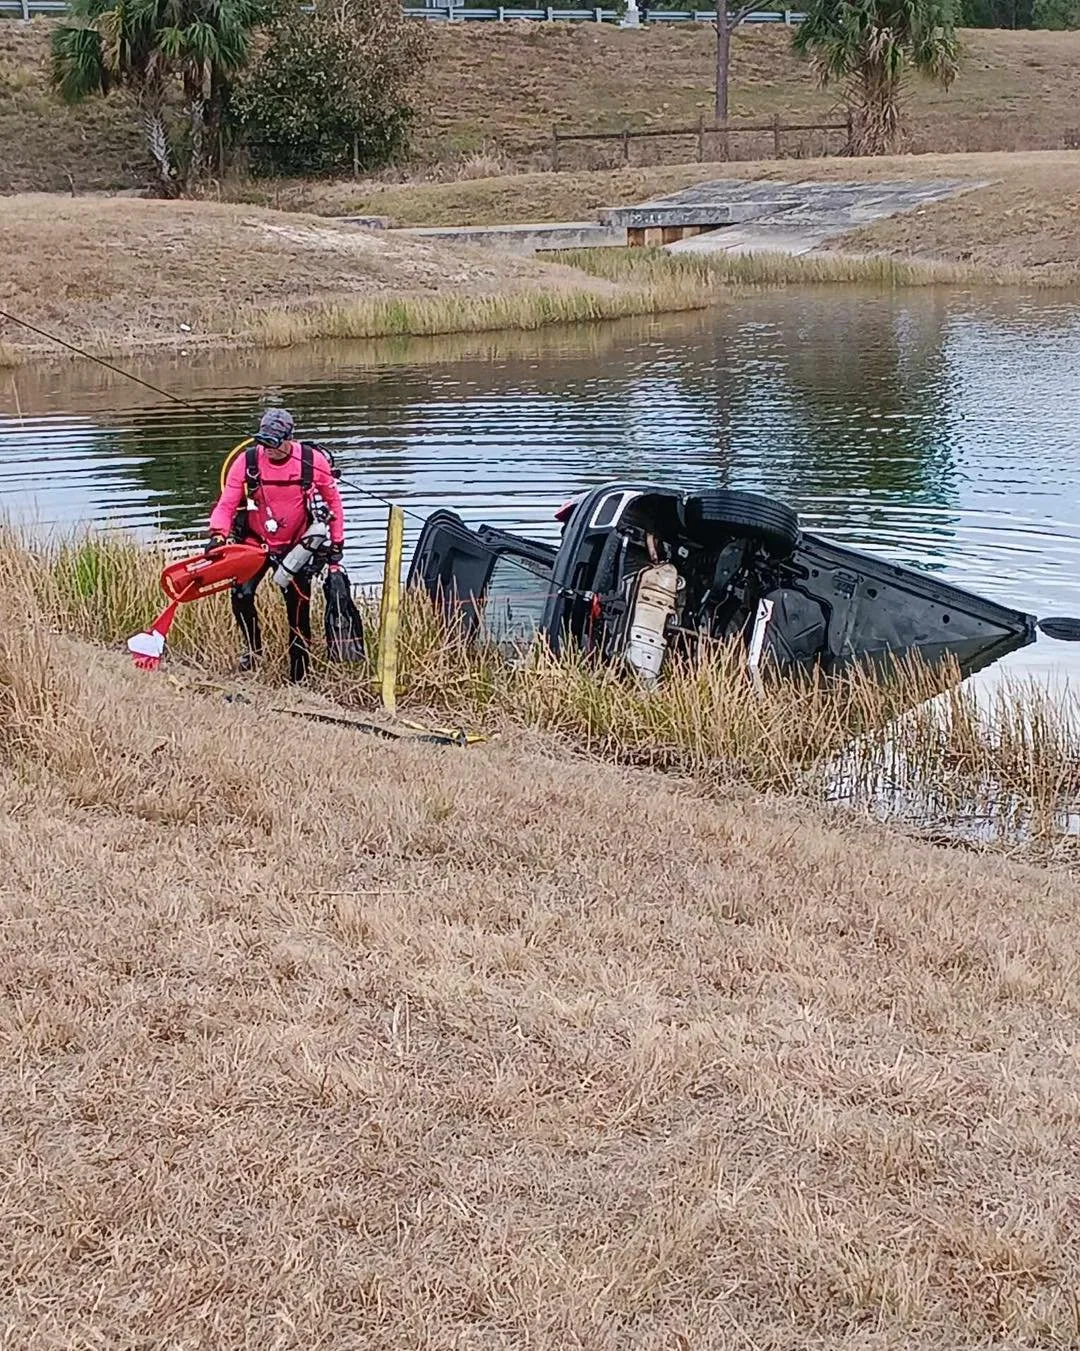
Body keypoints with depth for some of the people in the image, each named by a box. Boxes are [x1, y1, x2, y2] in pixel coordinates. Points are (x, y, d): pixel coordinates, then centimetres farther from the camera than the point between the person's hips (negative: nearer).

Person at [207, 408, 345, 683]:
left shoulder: (313, 461, -13)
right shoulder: (247, 461, -14)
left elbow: (333, 501, 2)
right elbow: (226, 504, -10)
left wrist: (337, 542, 4)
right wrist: (218, 534, -27)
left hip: (297, 547, -1)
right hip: (255, 543, 1)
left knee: (299, 610, -1)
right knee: (241, 595, -16)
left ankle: (299, 678, 10)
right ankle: (252, 646, 13)